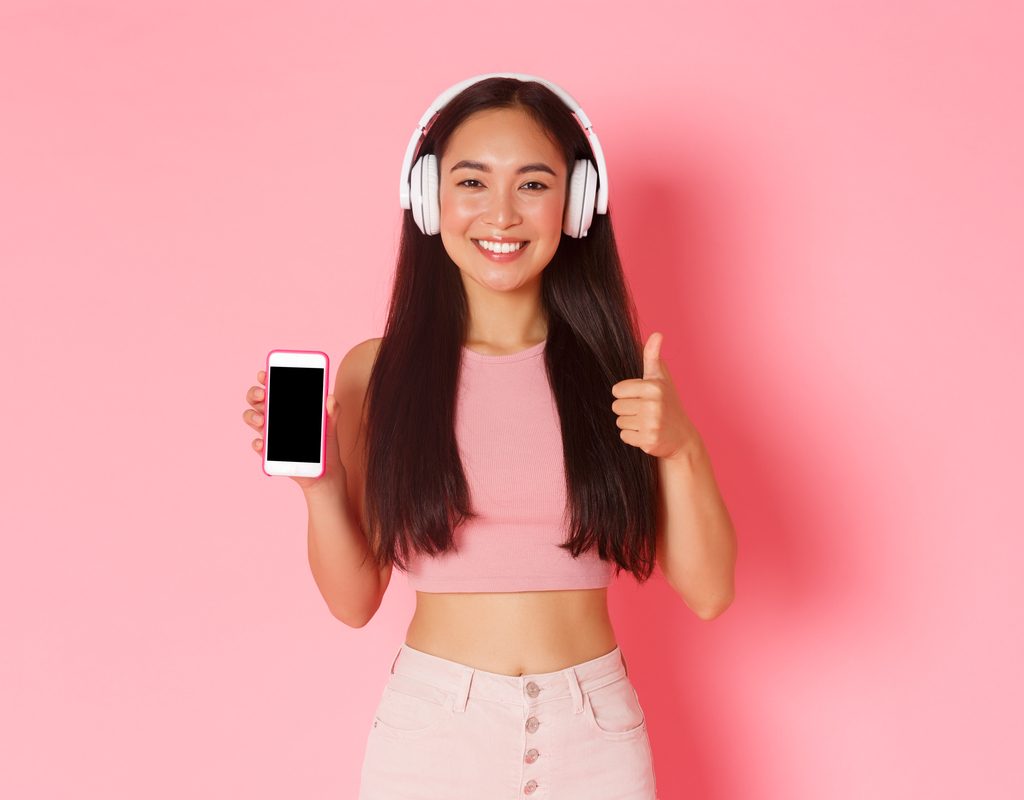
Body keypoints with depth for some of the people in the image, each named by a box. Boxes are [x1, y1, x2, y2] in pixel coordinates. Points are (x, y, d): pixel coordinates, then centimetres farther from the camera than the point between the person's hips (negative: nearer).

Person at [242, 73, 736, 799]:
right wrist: (319, 483, -16)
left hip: (594, 737, 1)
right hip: (431, 731, 0)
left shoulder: (616, 370, -3)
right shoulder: (377, 372, -4)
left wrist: (681, 447, -18)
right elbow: (354, 600, 0)